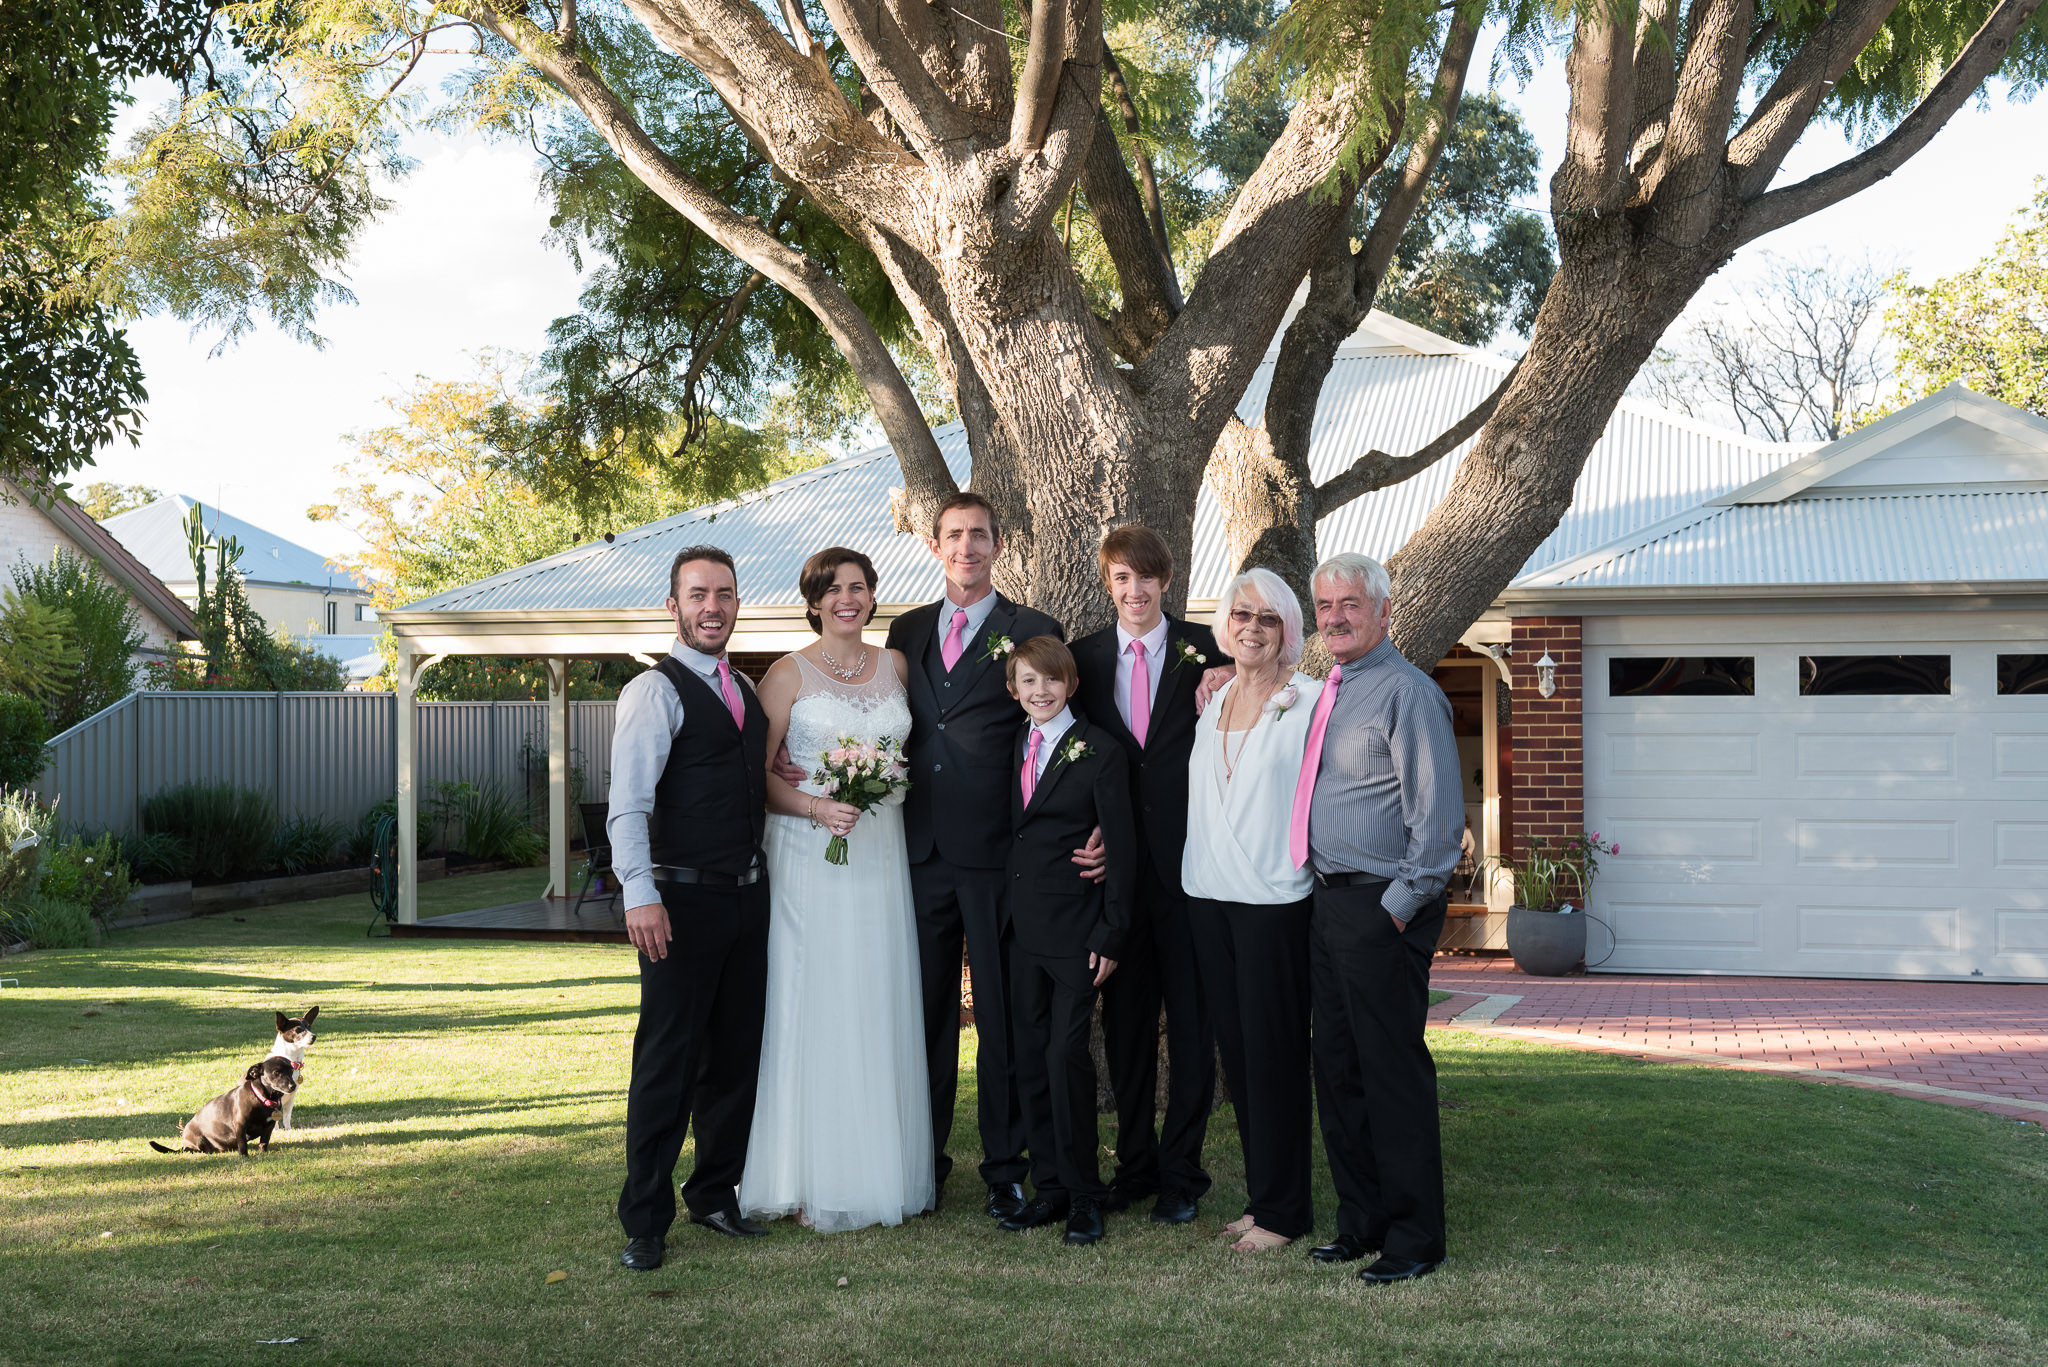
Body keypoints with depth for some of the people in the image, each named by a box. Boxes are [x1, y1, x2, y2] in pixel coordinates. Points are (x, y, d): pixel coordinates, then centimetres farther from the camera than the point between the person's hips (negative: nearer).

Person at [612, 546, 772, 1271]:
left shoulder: (745, 691, 16)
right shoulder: (655, 692, -8)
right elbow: (628, 805, -16)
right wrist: (640, 896, -25)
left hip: (748, 895, 7)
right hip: (685, 898, -7)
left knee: (737, 1055, 13)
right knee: (667, 1062, -3)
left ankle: (715, 1192, 27)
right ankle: (645, 1219, 7)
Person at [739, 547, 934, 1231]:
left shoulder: (895, 665, 11)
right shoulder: (789, 673, -1)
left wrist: (885, 787, 2)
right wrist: (817, 807, -18)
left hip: (882, 857, 4)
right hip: (808, 857, -4)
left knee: (879, 1010, 6)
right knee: (812, 1008, -4)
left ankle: (883, 1170, 15)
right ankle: (811, 1182, 2)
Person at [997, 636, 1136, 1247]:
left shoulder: (1099, 751, -6)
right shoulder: (1013, 746, 11)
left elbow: (1122, 848, -7)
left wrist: (1111, 936, -10)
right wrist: (1005, 913, 8)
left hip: (1076, 929, -6)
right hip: (1022, 926, 6)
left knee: (1066, 1054, -9)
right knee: (1030, 1058, 8)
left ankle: (1085, 1192, 4)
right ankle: (1049, 1186, 17)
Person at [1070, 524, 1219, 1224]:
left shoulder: (1202, 647, 0)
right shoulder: (1085, 656, 8)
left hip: (1188, 853, -3)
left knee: (1191, 1016, 3)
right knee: (1124, 1016, 10)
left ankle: (1181, 1169, 11)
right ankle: (1135, 1163, 20)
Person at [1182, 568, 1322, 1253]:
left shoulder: (1308, 701, -6)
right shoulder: (1212, 702, 13)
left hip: (1276, 900, -6)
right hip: (1209, 894, 7)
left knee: (1274, 1052, -1)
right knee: (1235, 1050, 11)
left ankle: (1283, 1209, 10)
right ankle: (1261, 1196, 22)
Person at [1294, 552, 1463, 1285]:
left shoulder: (1407, 692, -13)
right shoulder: (1332, 692, 15)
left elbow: (1439, 815, -17)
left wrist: (1399, 906, -16)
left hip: (1383, 908, -9)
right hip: (1330, 899, 9)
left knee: (1393, 1072, -4)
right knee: (1337, 1067, 13)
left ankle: (1414, 1238, 6)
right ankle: (1361, 1223, 24)